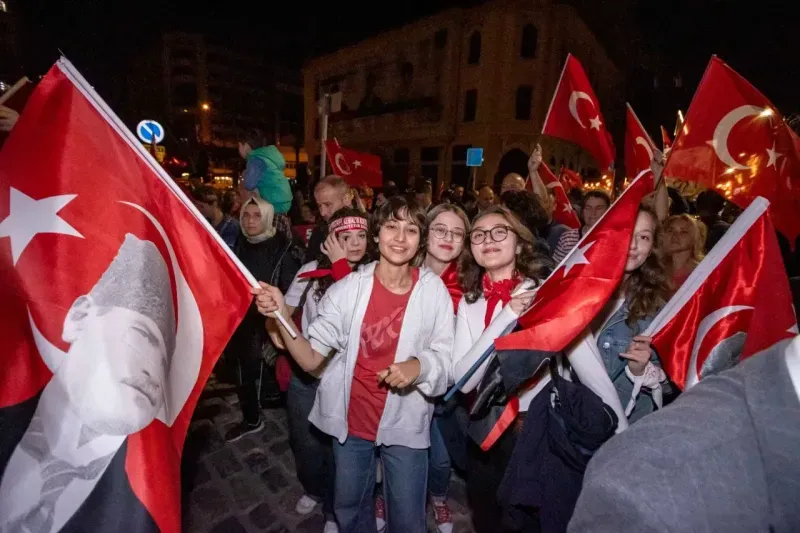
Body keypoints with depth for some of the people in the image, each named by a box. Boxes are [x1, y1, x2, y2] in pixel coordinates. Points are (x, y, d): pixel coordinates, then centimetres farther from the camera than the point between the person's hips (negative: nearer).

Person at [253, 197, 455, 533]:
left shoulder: (434, 290, -12)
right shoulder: (348, 287, -11)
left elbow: (446, 358, -8)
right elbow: (311, 359, -11)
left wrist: (419, 365, -28)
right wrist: (281, 315, -26)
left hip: (404, 424, -1)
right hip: (351, 420, 2)